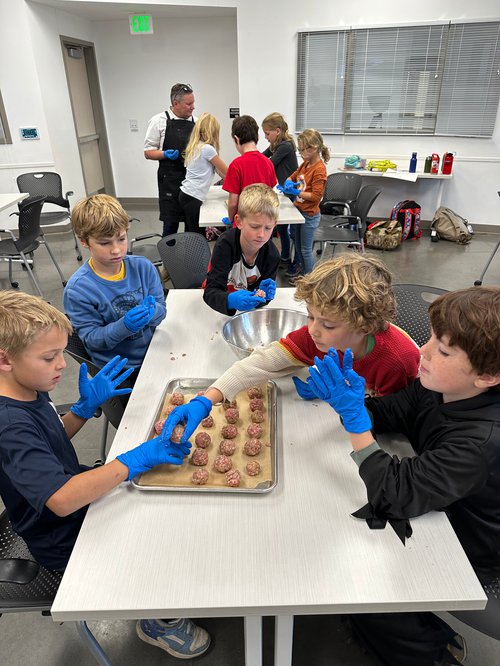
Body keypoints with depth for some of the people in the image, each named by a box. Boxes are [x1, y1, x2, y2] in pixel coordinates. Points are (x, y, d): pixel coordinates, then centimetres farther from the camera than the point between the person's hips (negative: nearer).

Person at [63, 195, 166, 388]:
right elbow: (90, 338, -10)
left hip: (153, 350, 4)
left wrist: (152, 311, -23)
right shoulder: (77, 289, -13)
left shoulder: (143, 267, -2)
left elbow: (161, 308, 1)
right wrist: (124, 326, -28)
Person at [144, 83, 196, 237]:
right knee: (171, 223, -1)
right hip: (171, 182, -4)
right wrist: (166, 154, -18)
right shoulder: (159, 121, -2)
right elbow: (148, 152, -1)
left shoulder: (196, 122, 9)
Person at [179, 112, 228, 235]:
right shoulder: (207, 149, -12)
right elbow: (226, 172, -3)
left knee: (190, 233, 14)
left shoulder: (195, 146, 14)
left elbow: (217, 169, 20)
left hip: (185, 194, 9)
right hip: (193, 198, -9)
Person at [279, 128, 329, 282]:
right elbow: (292, 177, 18)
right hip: (298, 210, 8)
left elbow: (316, 196, -23)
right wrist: (288, 183, -6)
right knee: (297, 242, 23)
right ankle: (298, 267, 43)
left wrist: (295, 192, -25)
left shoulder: (319, 170, -20)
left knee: (305, 249, 4)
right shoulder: (305, 164, 5)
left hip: (309, 215, -8)